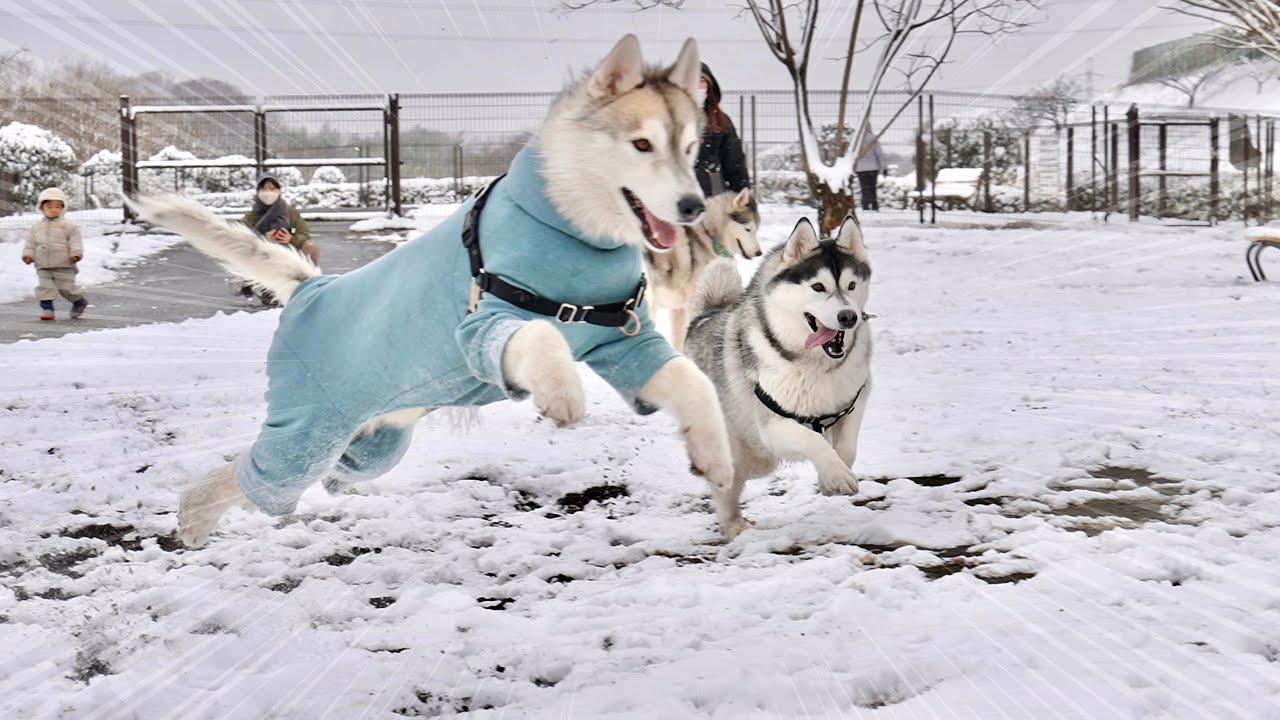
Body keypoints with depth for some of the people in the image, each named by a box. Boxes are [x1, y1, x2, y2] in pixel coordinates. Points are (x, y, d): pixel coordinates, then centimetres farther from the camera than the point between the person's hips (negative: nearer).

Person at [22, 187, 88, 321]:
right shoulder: (36, 227, 10)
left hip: (64, 265, -3)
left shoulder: (68, 227, -1)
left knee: (67, 287, 3)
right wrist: (28, 254, 1)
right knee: (44, 287, -5)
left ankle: (80, 301, 27)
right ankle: (46, 308, 0)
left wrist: (76, 253, -19)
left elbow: (75, 240, -6)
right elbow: (30, 242, 12)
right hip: (43, 266, 3)